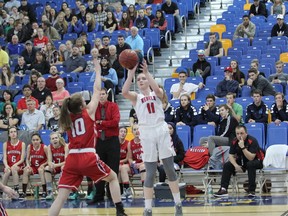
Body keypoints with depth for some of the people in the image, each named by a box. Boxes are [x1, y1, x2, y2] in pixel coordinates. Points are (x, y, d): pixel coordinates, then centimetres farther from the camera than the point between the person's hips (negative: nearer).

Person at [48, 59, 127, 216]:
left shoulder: (67, 118, 13)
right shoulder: (88, 112, 4)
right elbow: (97, 90, 11)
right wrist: (98, 70, 22)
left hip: (72, 159, 3)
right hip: (88, 157, -3)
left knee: (61, 197, -2)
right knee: (113, 178, 21)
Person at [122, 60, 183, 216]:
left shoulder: (157, 94, 10)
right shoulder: (136, 97, 9)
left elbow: (157, 89, -16)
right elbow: (124, 92, -13)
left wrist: (146, 72, -20)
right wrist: (131, 72, -18)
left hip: (161, 131, 0)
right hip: (147, 134, 0)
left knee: (170, 169, 3)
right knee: (150, 173, -2)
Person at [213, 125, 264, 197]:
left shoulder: (252, 141, -25)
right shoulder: (234, 142, -9)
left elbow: (251, 158, -32)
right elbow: (231, 156, -6)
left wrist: (243, 147, -40)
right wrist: (236, 166, -23)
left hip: (256, 161, -5)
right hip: (242, 161, 5)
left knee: (250, 164, -38)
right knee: (227, 165, -14)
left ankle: (252, 190, -32)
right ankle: (223, 189, -18)